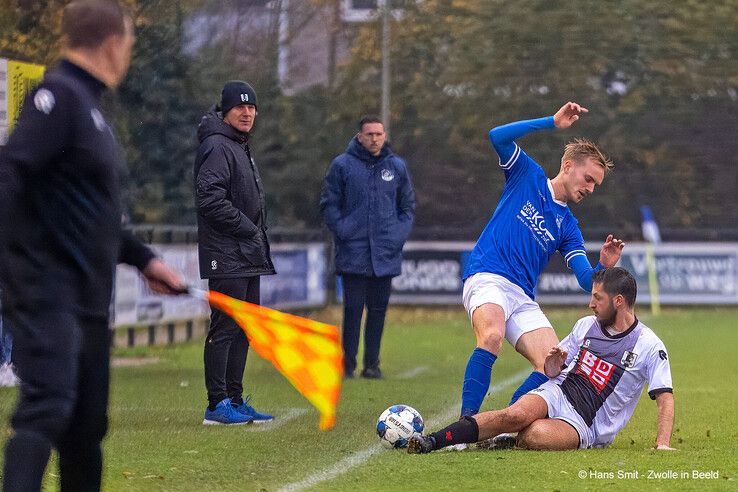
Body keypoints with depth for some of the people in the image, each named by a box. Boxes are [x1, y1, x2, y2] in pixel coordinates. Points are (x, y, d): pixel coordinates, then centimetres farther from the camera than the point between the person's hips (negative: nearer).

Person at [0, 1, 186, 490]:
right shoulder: (59, 96, -10)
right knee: (48, 405, -21)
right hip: (48, 292, -9)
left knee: (87, 425, 12)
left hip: (90, 298, 9)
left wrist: (143, 258, 30)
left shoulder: (89, 104, 18)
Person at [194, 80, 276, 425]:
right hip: (227, 257, -10)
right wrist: (247, 228, -17)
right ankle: (217, 405, -8)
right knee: (225, 328, -9)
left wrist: (258, 236, 14)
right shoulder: (217, 147, -12)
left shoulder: (240, 147, 20)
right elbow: (210, 198, -23)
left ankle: (234, 400, 17)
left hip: (247, 256, 10)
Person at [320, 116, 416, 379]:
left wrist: (399, 235, 2)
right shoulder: (342, 166, -1)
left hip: (386, 255, 3)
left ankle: (372, 363, 13)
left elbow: (408, 206, 15)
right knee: (353, 309, -4)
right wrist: (343, 232, -9)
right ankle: (348, 364, 1)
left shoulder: (397, 167, 8)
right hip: (353, 253, -3)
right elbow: (329, 205, 2)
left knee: (379, 309, 6)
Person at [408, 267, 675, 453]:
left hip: (587, 426, -4)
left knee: (536, 435, -38)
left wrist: (662, 444, -20)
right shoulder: (586, 325, 10)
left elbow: (665, 398, -7)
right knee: (516, 414, -32)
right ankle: (431, 441, -35)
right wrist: (552, 368, -6)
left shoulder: (649, 346, -7)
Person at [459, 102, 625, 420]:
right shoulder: (528, 176, 9)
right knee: (492, 337, -35)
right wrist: (553, 123, -12)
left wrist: (604, 266, -14)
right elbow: (498, 137, -9)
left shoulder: (568, 226, 18)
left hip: (523, 297, 6)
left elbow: (587, 281, 9)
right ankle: (467, 420, -34)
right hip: (487, 279, -6)